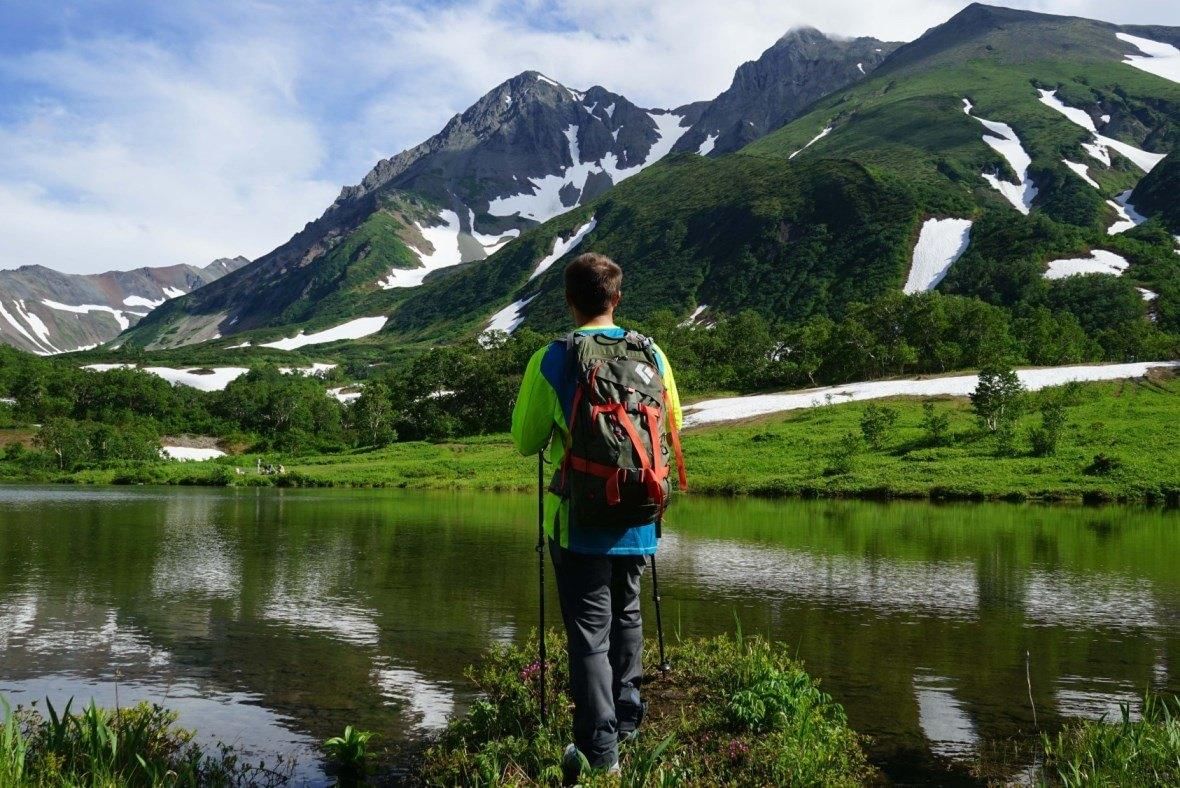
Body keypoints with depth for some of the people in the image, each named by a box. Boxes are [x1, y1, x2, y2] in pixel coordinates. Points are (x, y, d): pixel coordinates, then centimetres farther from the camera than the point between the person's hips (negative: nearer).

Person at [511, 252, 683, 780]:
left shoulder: (550, 361, -10)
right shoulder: (652, 355, -1)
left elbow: (526, 442, -1)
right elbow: (673, 425, 12)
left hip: (578, 519, -4)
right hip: (636, 518, 4)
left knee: (589, 629, 3)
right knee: (626, 614, 22)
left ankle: (599, 746, 4)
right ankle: (626, 718, 36)